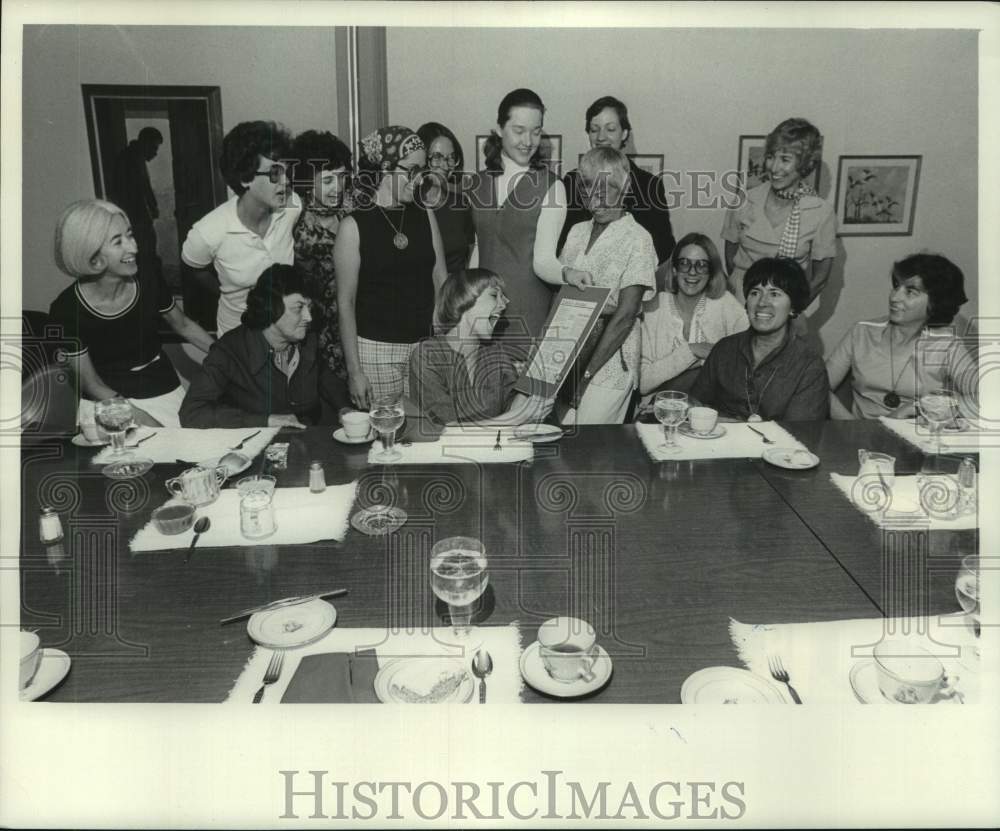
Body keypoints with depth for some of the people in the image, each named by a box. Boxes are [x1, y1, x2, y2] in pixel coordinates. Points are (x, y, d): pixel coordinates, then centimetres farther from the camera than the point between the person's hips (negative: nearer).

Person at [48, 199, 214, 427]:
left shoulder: (149, 283, -9)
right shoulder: (66, 309, -15)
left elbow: (184, 326, 12)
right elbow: (91, 385, -9)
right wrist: (142, 419, -20)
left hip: (162, 392, 2)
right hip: (105, 401, -2)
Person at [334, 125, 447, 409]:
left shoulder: (424, 216, 7)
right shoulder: (354, 226, -4)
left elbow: (441, 280, 9)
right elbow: (345, 302, -3)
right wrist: (354, 371, -6)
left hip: (426, 346, 3)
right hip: (375, 350, -3)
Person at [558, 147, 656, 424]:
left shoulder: (637, 239, -8)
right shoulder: (577, 232, 10)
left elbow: (625, 316, -14)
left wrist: (586, 373, -16)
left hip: (610, 362, -5)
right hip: (566, 358, 5)